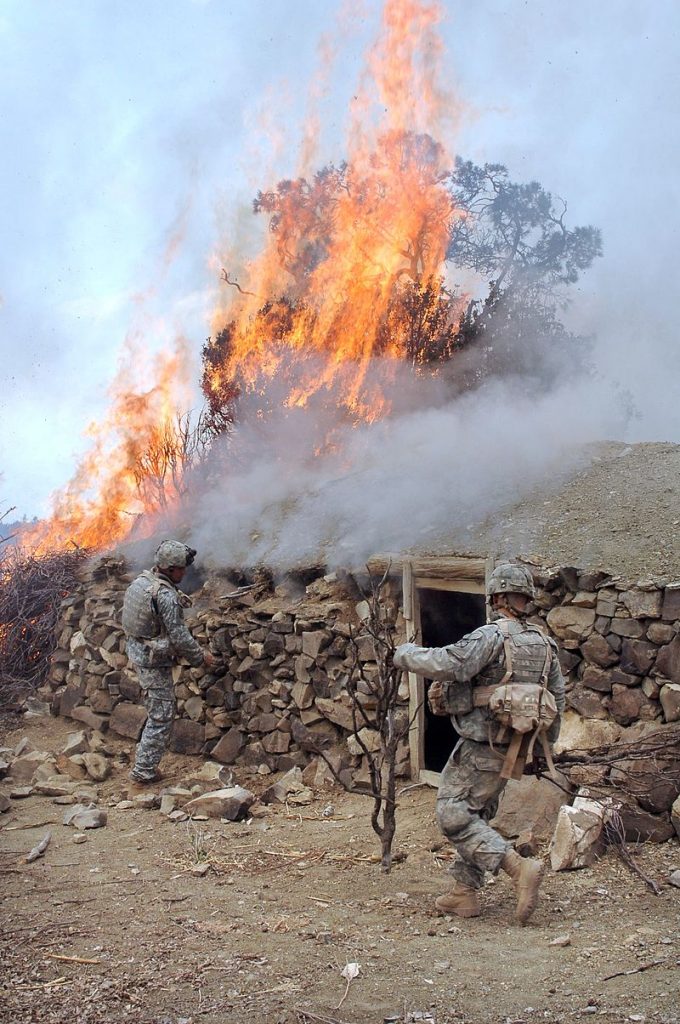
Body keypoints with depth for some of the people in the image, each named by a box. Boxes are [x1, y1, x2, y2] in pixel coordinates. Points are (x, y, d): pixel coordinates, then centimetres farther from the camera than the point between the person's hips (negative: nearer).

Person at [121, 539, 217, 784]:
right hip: (154, 661, -9)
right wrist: (201, 656, -7)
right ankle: (143, 771, 8)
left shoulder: (141, 579, 3)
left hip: (137, 651, 9)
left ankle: (144, 756, 38)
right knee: (161, 716, 2)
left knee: (157, 710, 27)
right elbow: (179, 635, -22)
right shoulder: (166, 595, -25)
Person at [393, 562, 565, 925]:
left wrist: (406, 654, -10)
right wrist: (544, 744, 24)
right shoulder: (544, 643, 8)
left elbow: (447, 664, -27)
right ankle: (465, 893, 19)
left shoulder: (491, 636, -17)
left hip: (481, 746, -9)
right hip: (512, 748, 9)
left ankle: (520, 868, -14)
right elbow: (557, 697, 14)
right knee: (476, 817, 17)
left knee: (454, 816, -5)